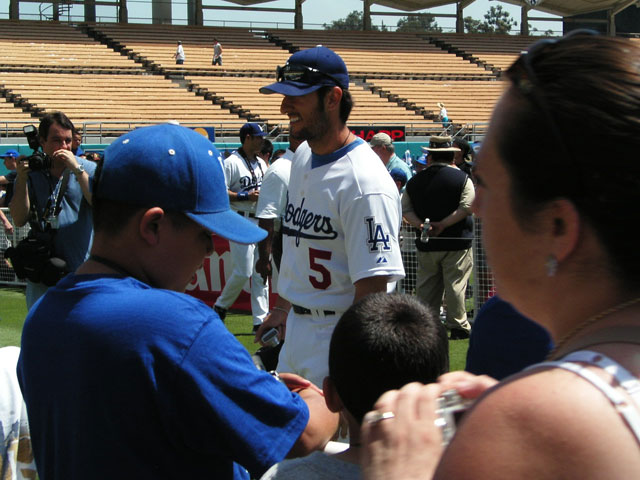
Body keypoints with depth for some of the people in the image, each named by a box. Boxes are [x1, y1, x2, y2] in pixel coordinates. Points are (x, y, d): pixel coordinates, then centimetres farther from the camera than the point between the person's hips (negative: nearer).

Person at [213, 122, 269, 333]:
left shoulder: (261, 164, 16)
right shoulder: (232, 162, -9)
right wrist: (246, 196, -19)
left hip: (260, 221, 7)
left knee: (261, 272, 5)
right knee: (243, 271, -10)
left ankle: (261, 320, 8)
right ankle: (221, 306, 12)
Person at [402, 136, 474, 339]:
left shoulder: (414, 181, 8)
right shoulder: (461, 178, -4)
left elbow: (405, 209, 3)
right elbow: (466, 207, -13)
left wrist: (420, 224, -8)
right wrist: (442, 225, -14)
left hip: (426, 245, 3)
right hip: (456, 242, -3)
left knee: (426, 285, 9)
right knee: (455, 284, 0)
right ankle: (458, 326, 3)